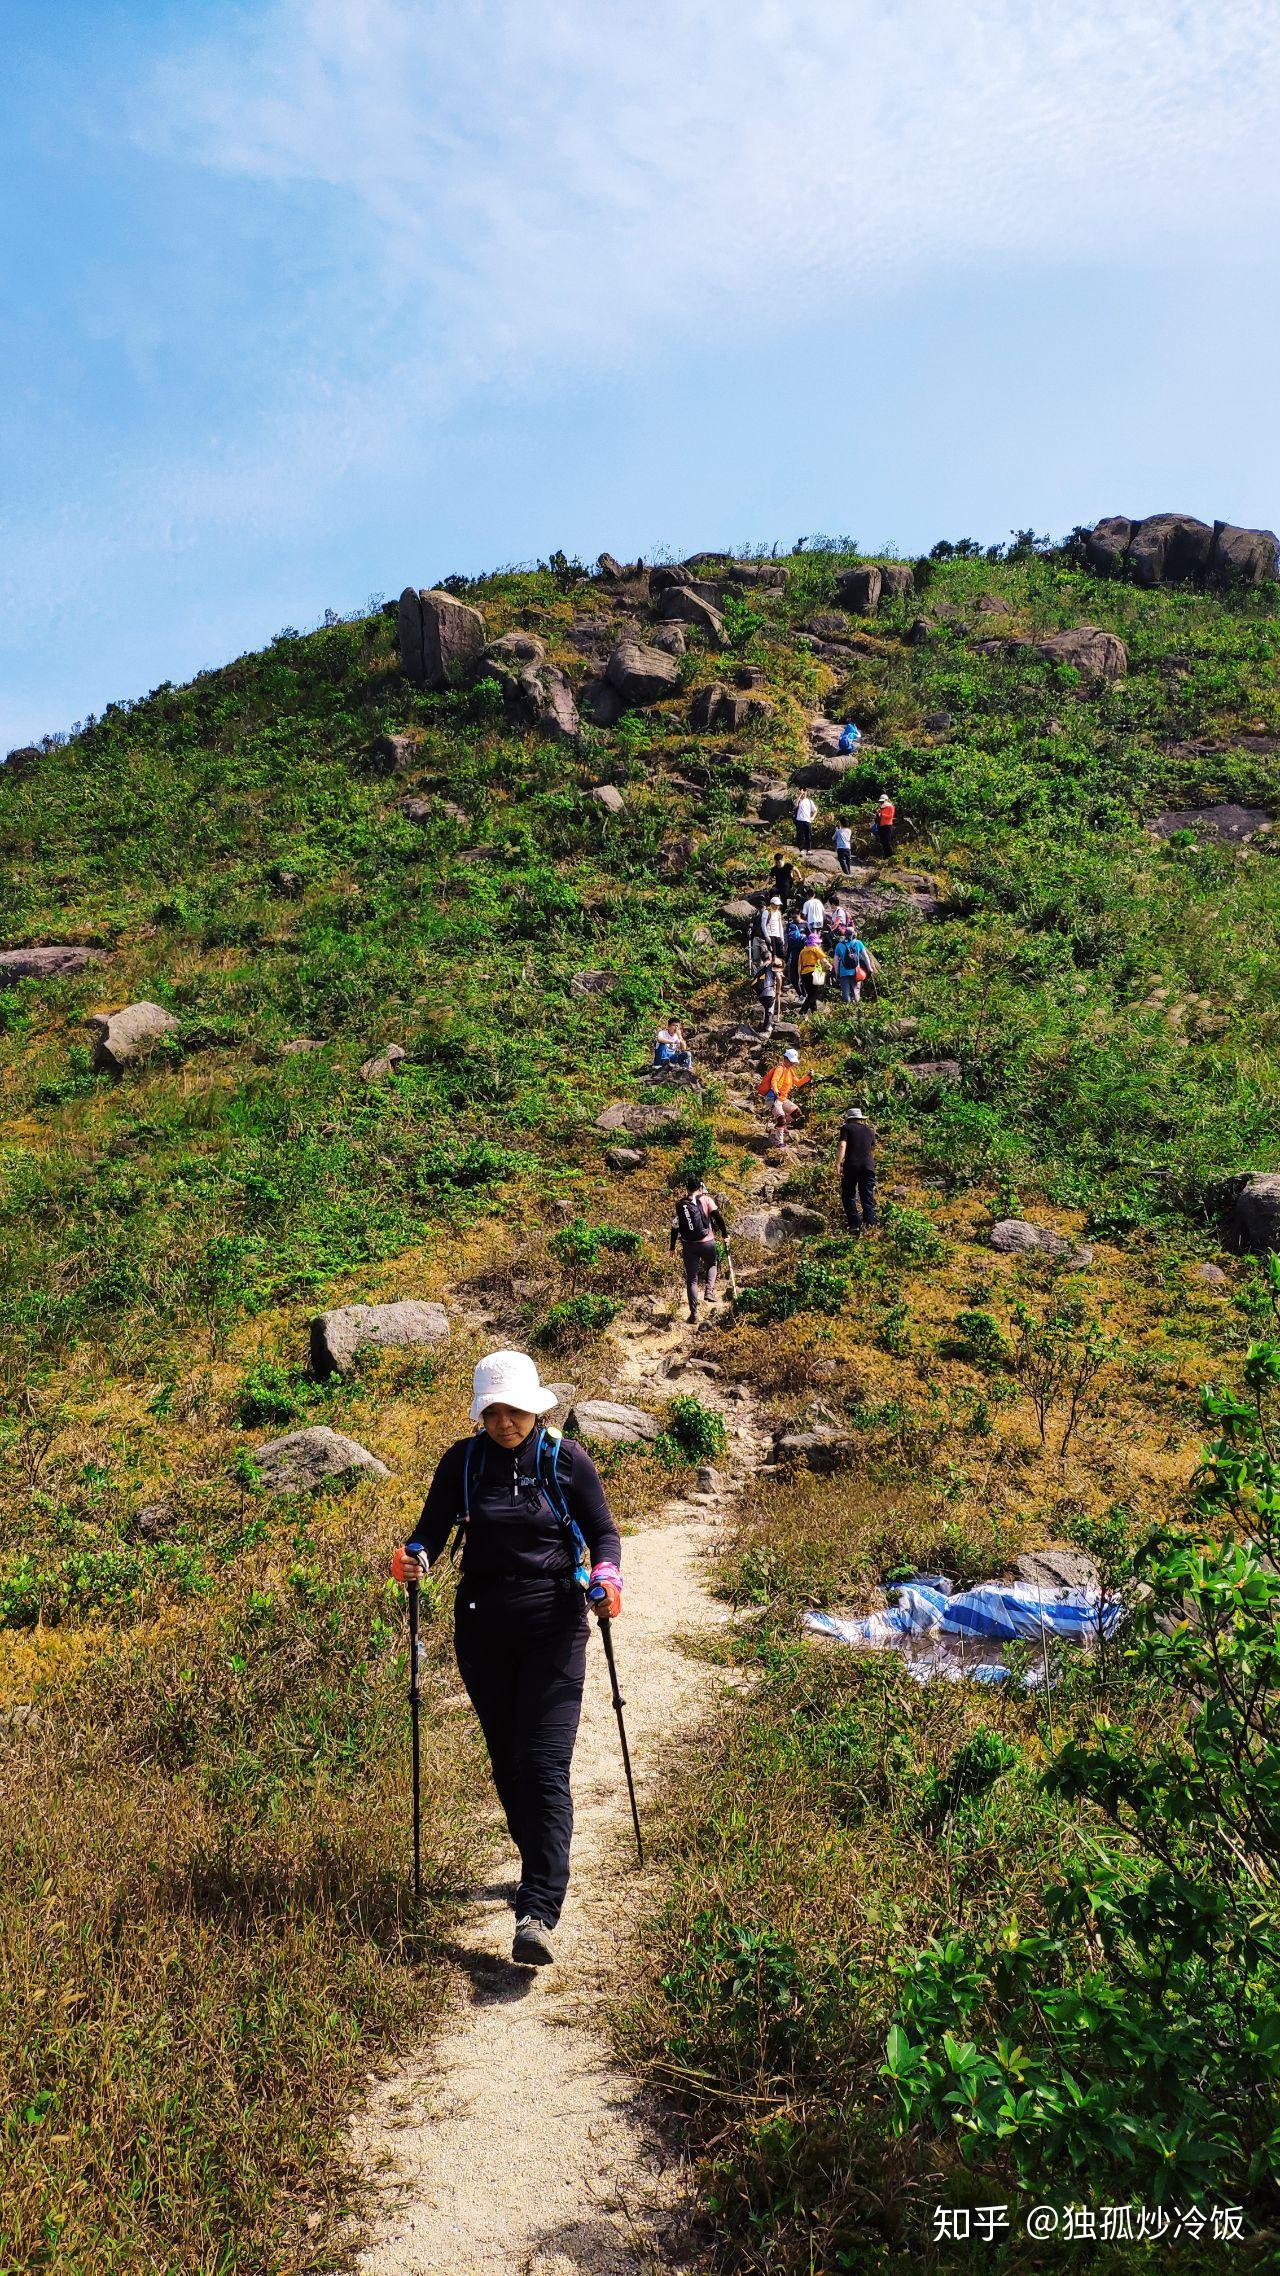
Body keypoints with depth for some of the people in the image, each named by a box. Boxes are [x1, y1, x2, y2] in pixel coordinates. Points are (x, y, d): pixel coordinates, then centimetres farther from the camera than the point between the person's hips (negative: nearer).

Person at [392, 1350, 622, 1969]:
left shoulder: (566, 1459, -3)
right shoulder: (462, 1460, 1)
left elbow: (603, 1532, 2)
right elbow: (433, 1528, 3)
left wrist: (606, 1574, -18)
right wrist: (414, 1556, -20)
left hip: (554, 1626, -3)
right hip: (483, 1627, 3)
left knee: (544, 1765, -12)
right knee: (506, 1760, 14)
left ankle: (536, 1915, -15)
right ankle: (543, 1867, 36)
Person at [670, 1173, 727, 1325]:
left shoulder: (680, 1204, 5)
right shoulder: (706, 1200, -2)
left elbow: (675, 1226, 7)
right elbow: (718, 1218, -6)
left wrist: (673, 1247, 14)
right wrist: (725, 1234, 6)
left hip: (688, 1245, 1)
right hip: (707, 1243, -1)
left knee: (691, 1280, 8)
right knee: (712, 1265, 30)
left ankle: (694, 1315, 4)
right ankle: (709, 1290, 4)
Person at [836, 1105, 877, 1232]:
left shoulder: (846, 1128, 6)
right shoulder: (869, 1131, 20)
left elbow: (842, 1146, -10)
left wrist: (838, 1164, -14)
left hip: (851, 1165, -3)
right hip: (868, 1166, 3)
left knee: (848, 1196, 7)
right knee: (868, 1198, 4)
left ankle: (854, 1225, -1)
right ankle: (869, 1225, -7)